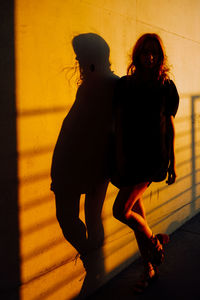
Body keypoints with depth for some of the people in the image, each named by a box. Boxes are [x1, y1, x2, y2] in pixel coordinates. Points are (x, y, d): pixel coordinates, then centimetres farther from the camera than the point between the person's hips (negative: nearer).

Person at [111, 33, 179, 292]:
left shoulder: (167, 86, 3)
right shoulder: (125, 85, 6)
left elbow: (170, 124, 7)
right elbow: (119, 122, 2)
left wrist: (172, 161, 7)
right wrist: (120, 155, -6)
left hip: (154, 154, -3)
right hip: (130, 154, 3)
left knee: (121, 210, -13)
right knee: (136, 211, 8)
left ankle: (156, 242, 16)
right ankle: (150, 269, 25)